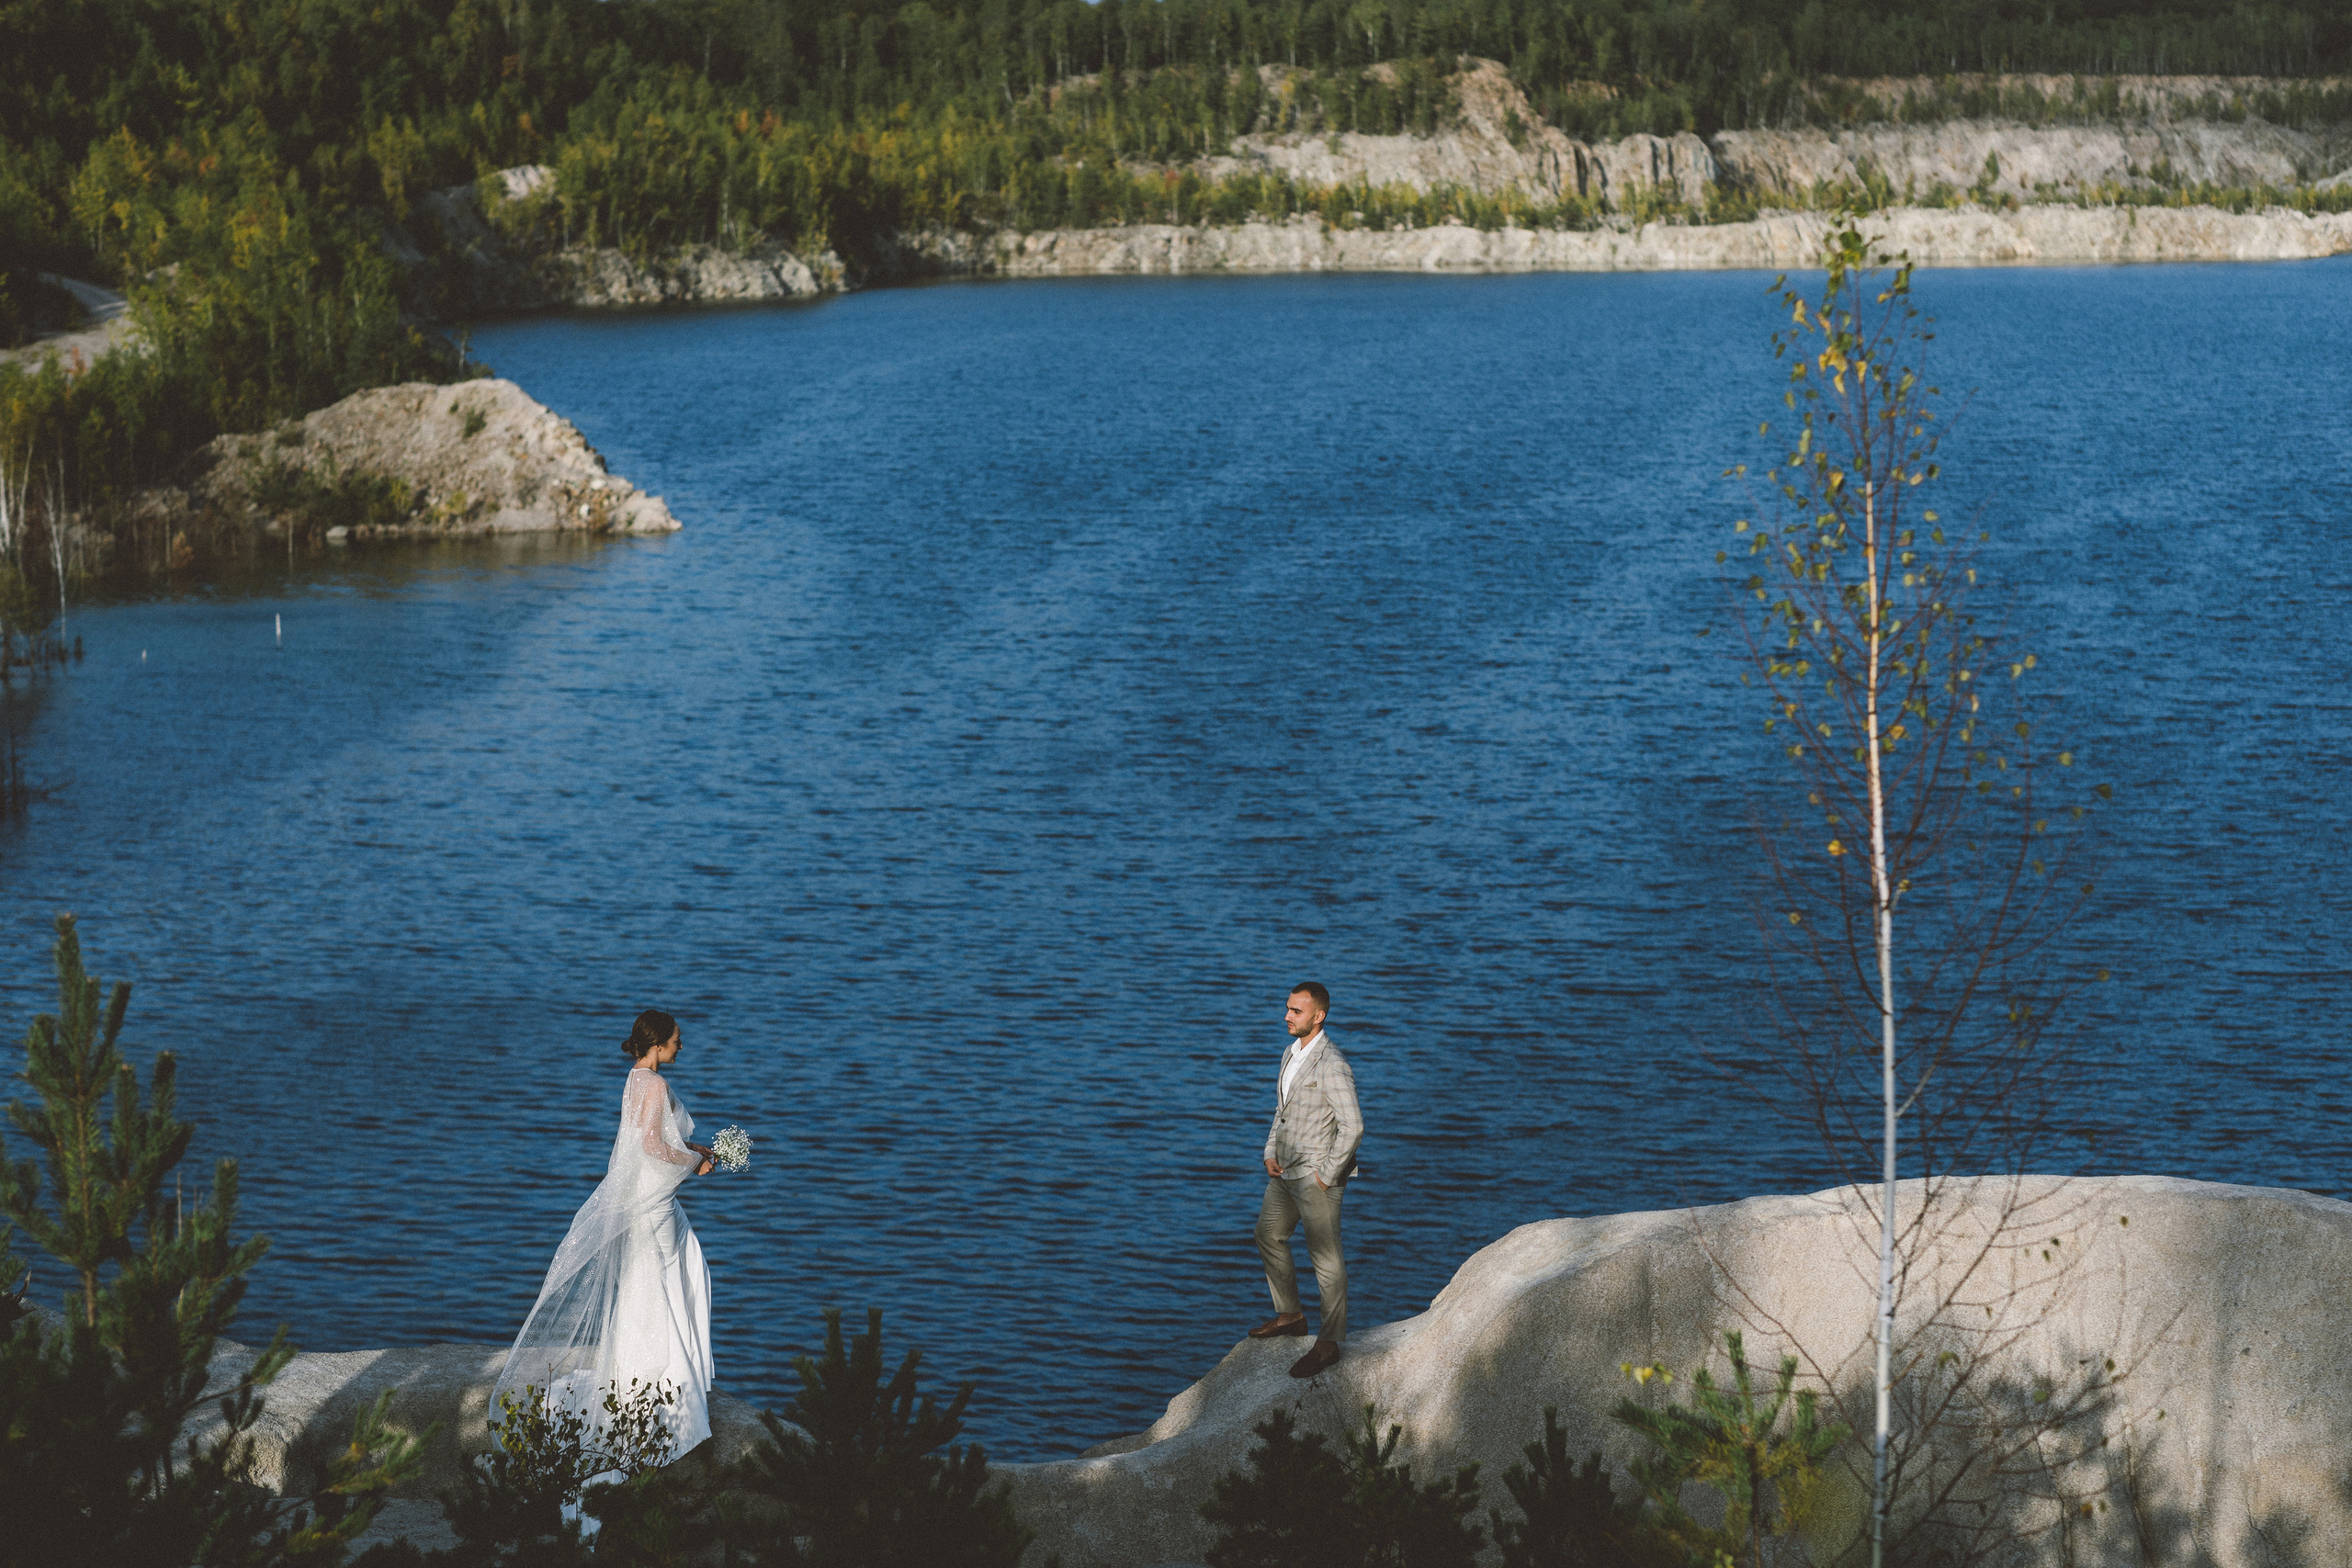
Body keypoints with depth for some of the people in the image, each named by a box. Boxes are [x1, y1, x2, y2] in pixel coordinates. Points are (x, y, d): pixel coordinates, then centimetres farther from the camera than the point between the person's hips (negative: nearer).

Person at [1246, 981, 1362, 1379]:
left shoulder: (1331, 1066, -22)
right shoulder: (1292, 1053, 7)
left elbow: (1352, 1127, -24)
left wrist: (1327, 1175, -19)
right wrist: (1271, 1152, 9)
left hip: (1316, 1177, -10)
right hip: (1286, 1171, 10)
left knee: (1326, 1259, 0)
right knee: (1269, 1236, 23)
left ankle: (1330, 1342, 10)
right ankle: (1290, 1316, 39)